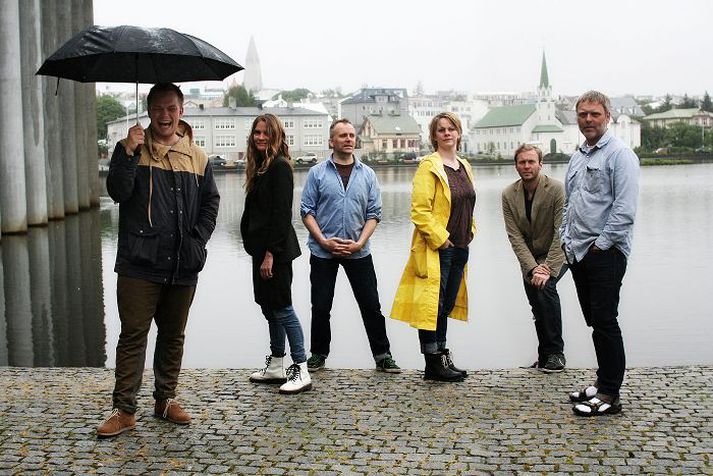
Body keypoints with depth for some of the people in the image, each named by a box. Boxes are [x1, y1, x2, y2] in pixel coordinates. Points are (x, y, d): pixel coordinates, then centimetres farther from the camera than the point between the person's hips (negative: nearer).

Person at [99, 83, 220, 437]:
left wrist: (199, 238, 3)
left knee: (173, 335, 13)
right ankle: (124, 410, 4)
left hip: (183, 266, 3)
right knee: (133, 335, -2)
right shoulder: (132, 149, 2)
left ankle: (165, 399, 27)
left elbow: (210, 202, 15)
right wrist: (129, 154, -23)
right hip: (140, 264, -3)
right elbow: (117, 192, -11)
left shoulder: (197, 157, 10)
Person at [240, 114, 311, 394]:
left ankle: (301, 371, -1)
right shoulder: (260, 166, 15)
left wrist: (270, 253, -21)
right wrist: (253, 244, 14)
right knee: (269, 306, 14)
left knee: (281, 307, -7)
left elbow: (282, 214, -19)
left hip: (276, 250, -10)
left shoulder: (279, 166, -13)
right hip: (261, 247, 10)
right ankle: (275, 367, 23)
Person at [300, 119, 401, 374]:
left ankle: (382, 355, 13)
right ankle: (318, 354, 23)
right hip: (323, 252, -1)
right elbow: (307, 211, -1)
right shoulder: (317, 173, 1)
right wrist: (324, 241, -11)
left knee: (371, 305, 2)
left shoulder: (367, 174, 6)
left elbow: (373, 214, 4)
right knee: (320, 307, 7)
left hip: (358, 252, 1)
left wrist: (359, 243, -9)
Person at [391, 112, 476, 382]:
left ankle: (442, 357, 23)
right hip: (436, 249, -8)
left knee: (447, 306, 14)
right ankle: (433, 364, 2)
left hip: (459, 248, 8)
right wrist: (441, 238, -17)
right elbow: (419, 210, -16)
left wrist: (469, 233, 13)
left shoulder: (464, 167, 16)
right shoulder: (429, 166, -9)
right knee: (432, 306, -5)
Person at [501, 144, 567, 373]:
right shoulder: (509, 194, -8)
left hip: (556, 253, -4)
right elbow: (515, 237, -12)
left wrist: (548, 268, -29)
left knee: (545, 287, -27)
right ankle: (545, 354, 24)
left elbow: (562, 233, -22)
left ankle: (556, 352, -16)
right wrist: (533, 268, -22)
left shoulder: (557, 189, -19)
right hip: (529, 257, 4)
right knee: (536, 304, 5)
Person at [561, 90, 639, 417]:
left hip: (605, 254, -8)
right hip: (578, 253, 8)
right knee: (594, 321, 13)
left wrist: (600, 244, -15)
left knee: (605, 321, -6)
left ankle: (610, 395, 0)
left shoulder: (619, 154, -8)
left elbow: (625, 209, -16)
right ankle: (603, 383, 23)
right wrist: (565, 239, 13)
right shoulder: (577, 157, 18)